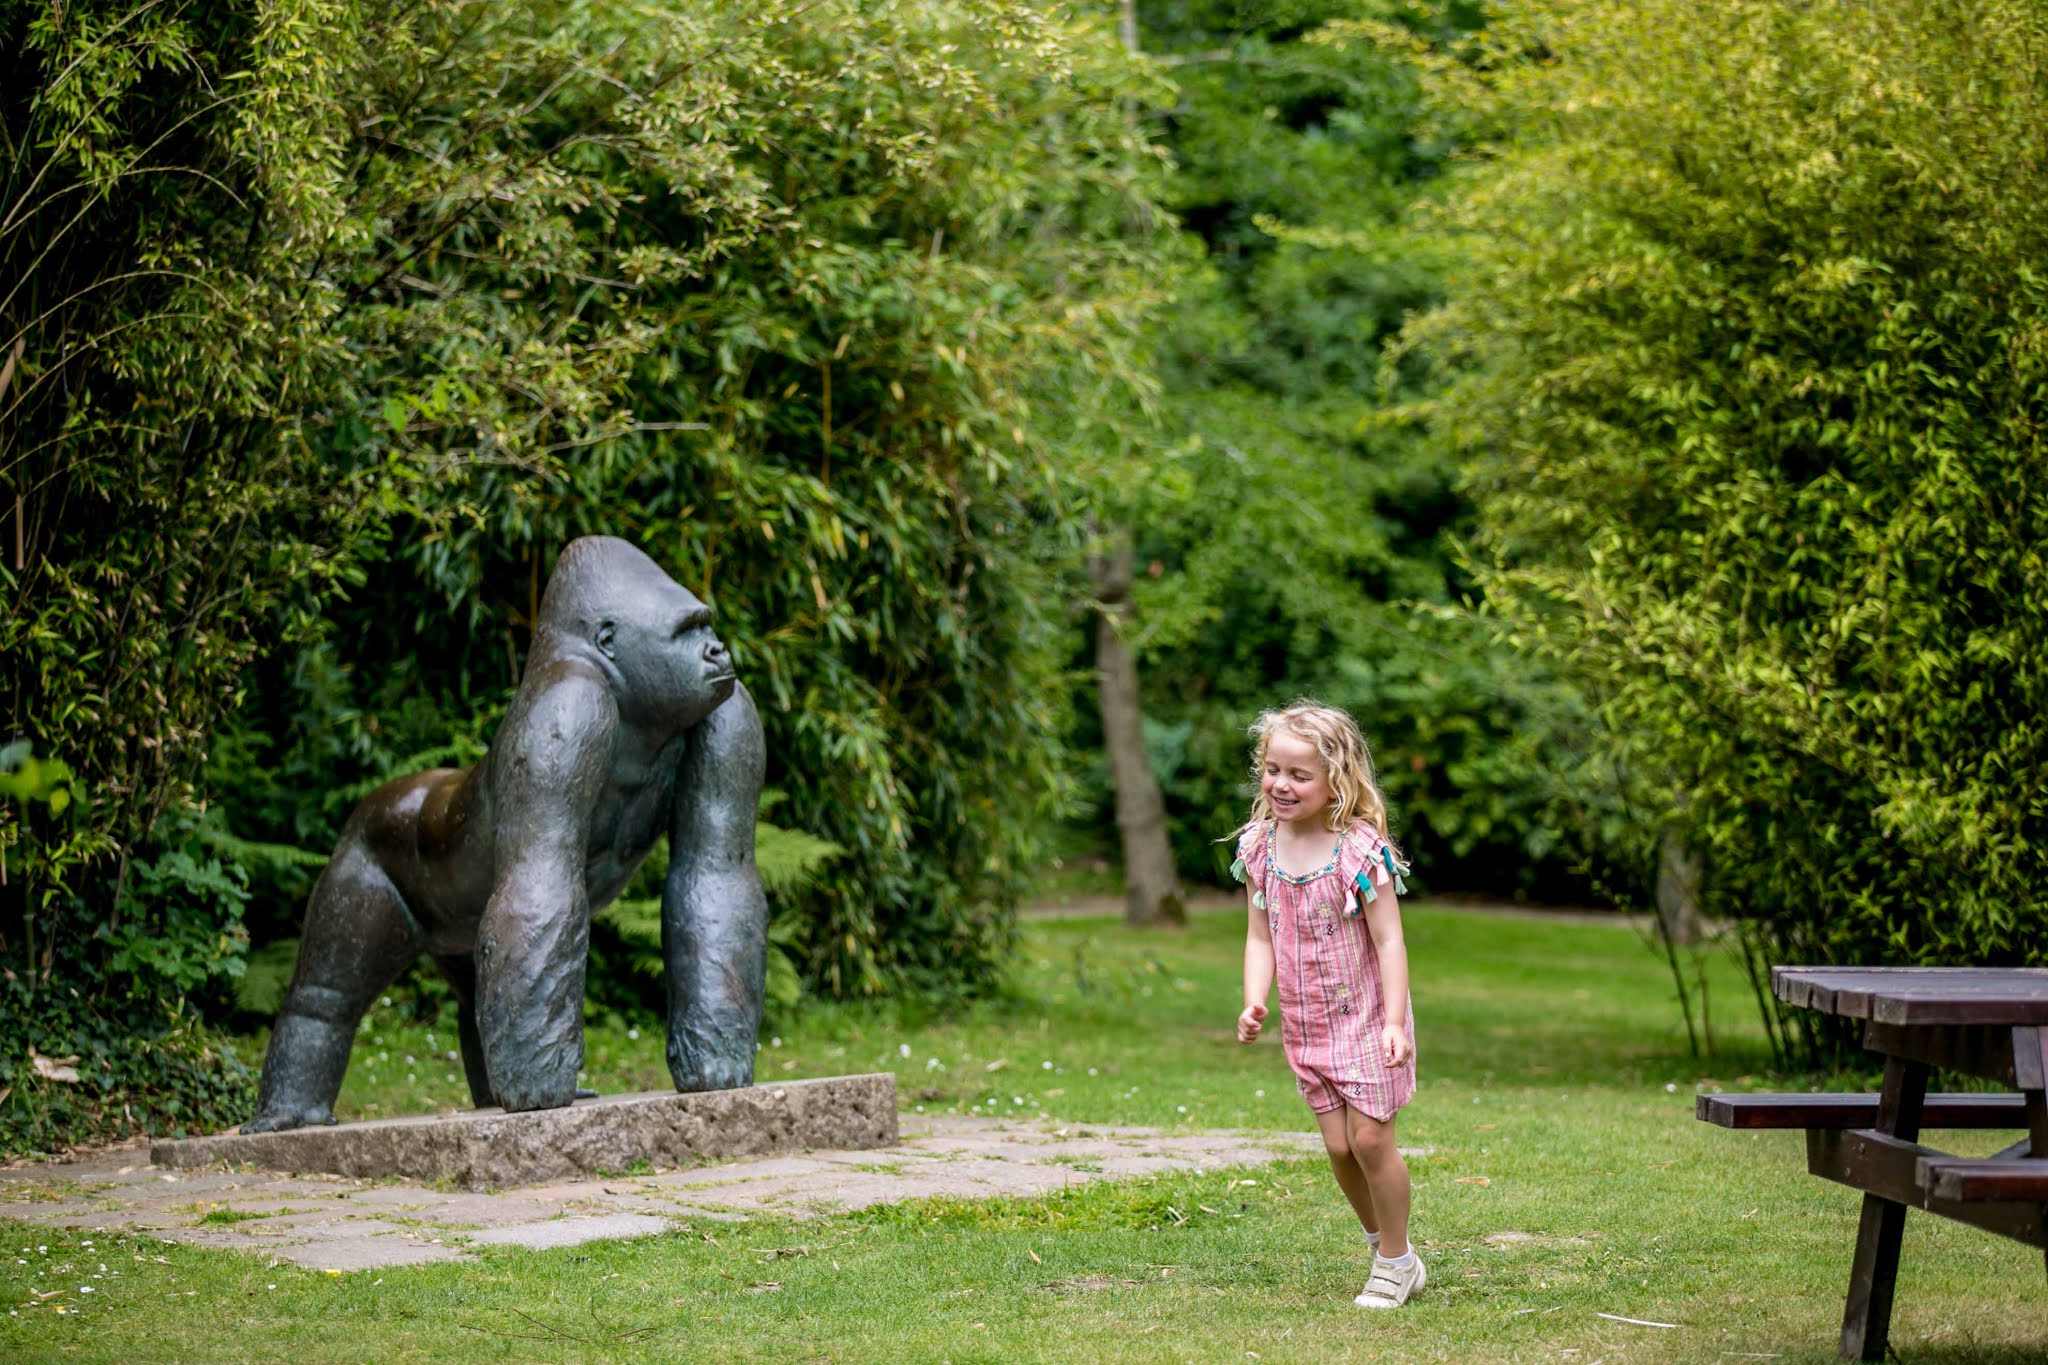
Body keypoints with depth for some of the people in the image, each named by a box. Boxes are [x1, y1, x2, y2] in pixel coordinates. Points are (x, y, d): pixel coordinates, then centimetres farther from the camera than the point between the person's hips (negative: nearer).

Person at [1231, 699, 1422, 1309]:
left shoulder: (1361, 851, -17)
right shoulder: (1260, 849, -1)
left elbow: (1389, 940, -15)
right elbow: (1260, 936, 5)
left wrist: (1395, 1023, -20)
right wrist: (1254, 1001, -10)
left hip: (1365, 1017, -5)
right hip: (1306, 1025, 5)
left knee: (1369, 1137, -6)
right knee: (1338, 1147, 6)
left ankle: (1397, 1260, 11)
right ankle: (1382, 1244, 25)